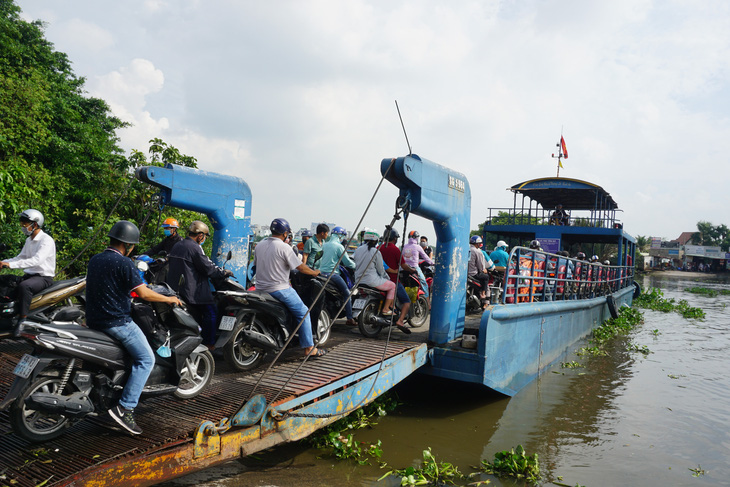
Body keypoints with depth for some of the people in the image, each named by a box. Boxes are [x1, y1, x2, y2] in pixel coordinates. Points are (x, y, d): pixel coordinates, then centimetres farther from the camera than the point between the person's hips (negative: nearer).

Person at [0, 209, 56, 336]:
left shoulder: (46, 240, -15)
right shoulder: (29, 240, 16)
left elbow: (36, 260, -28)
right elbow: (20, 258, 19)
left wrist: (11, 264, -33)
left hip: (44, 277, -9)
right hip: (29, 274, 9)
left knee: (24, 286, -34)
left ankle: (22, 319, -31)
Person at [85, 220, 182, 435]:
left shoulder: (94, 260, 11)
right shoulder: (123, 263, -15)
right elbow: (144, 293, -18)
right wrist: (168, 299, -4)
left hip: (94, 320, 9)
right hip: (117, 322, -9)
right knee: (146, 359, -3)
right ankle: (125, 408, -12)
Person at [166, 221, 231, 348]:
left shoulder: (177, 246, 14)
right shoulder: (195, 248, -15)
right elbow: (208, 268, -15)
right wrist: (224, 272, 0)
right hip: (193, 291, -9)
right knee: (210, 314, 1)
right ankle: (209, 345, 3)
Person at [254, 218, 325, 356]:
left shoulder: (259, 245, 8)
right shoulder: (284, 247, -13)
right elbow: (301, 267, -11)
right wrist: (315, 272, 7)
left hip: (260, 289, 8)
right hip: (279, 289, -7)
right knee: (303, 313, 3)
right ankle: (309, 348, 2)